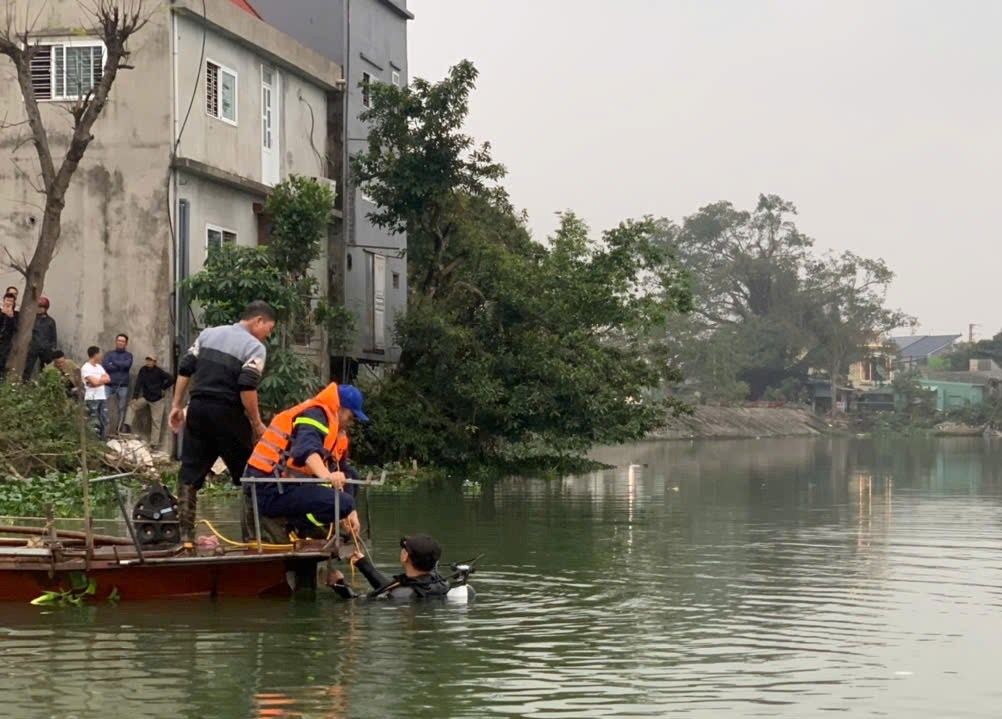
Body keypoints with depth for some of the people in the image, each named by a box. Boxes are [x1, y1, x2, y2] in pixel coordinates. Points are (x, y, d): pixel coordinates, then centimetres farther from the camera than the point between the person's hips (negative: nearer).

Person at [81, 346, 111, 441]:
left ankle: (104, 441, 11)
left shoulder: (99, 367, 17)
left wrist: (98, 380, -7)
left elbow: (108, 379, 5)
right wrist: (102, 379, 1)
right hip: (92, 399, -8)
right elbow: (94, 382, -16)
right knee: (94, 423, -7)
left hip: (102, 397, 8)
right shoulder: (86, 368, -8)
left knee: (104, 421, 6)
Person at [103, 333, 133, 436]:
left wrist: (113, 363, -3)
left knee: (121, 409, 1)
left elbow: (127, 365, -10)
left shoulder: (128, 355, 12)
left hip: (123, 386, 0)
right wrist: (120, 366, -6)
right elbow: (105, 366, -6)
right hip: (109, 385, 0)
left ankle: (119, 431, 5)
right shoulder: (108, 354, 12)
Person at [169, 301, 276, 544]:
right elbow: (247, 388, -17)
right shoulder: (255, 347, -5)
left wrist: (177, 406, 15)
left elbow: (184, 370, 11)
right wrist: (257, 424, -9)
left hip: (198, 408, 5)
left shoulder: (208, 334, 14)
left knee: (190, 473, 8)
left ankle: (185, 532, 5)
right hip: (228, 414, -5)